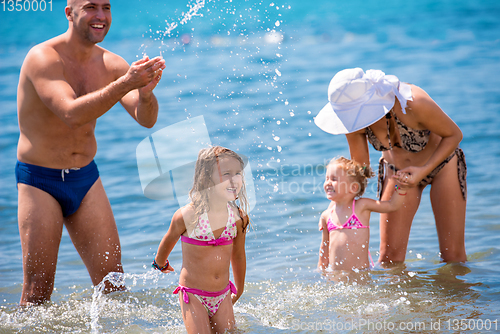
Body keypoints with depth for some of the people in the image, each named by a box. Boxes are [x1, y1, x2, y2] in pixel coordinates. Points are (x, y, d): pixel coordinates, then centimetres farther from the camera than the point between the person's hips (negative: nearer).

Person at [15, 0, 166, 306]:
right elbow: (72, 114, -32)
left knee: (112, 279, 1)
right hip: (40, 180, -5)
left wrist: (146, 93, -34)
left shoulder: (112, 64, -1)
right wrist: (125, 83, -41)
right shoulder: (43, 58, -18)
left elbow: (146, 119, -11)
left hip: (86, 178, 5)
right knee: (37, 290, -4)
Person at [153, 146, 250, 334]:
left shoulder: (238, 218, -6)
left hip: (222, 296, 4)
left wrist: (239, 290, 22)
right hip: (193, 295, -4)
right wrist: (160, 264, 22)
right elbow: (168, 241, 3)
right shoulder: (188, 216, -18)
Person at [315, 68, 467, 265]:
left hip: (441, 162, -3)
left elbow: (454, 135, -21)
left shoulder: (413, 103, -40)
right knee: (389, 257, -4)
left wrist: (423, 171, -31)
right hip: (397, 170, 3)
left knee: (453, 256, -2)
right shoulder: (355, 119, -26)